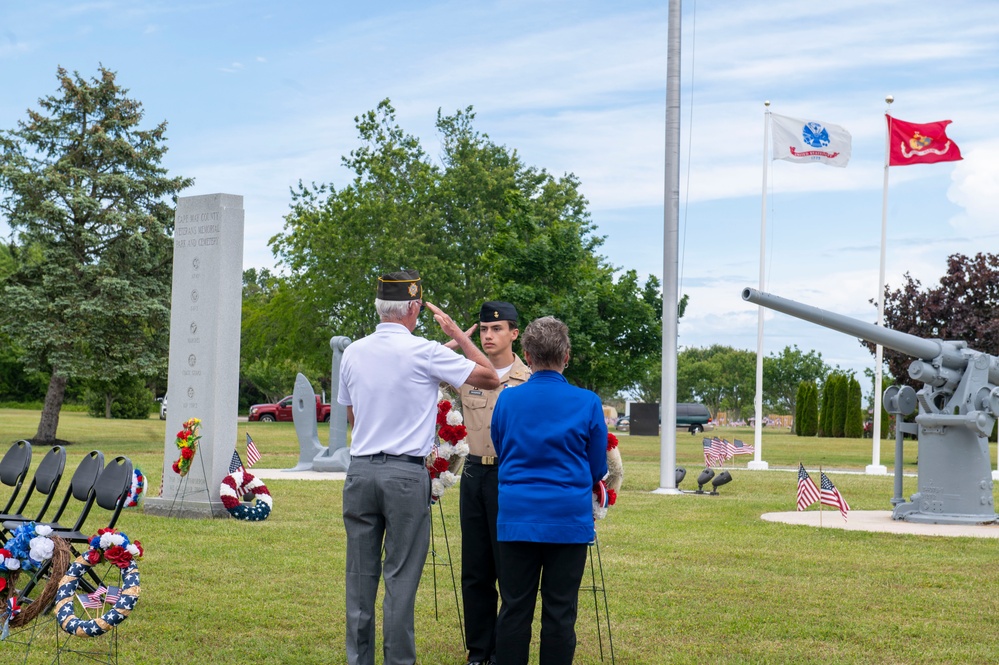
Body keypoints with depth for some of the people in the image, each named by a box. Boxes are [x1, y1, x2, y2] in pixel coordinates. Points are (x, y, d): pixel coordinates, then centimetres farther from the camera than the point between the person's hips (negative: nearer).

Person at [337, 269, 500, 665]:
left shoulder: (353, 353, 8)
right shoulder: (423, 352, -8)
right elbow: (490, 378, -2)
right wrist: (455, 332, 6)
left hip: (360, 470, 5)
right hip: (406, 474, -5)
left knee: (361, 574, 8)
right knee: (401, 577, 1)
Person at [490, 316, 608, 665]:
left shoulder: (507, 400, 0)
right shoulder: (587, 403, -4)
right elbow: (598, 469, 6)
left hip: (517, 518, 1)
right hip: (570, 519, -1)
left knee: (514, 610, 7)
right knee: (560, 613, 4)